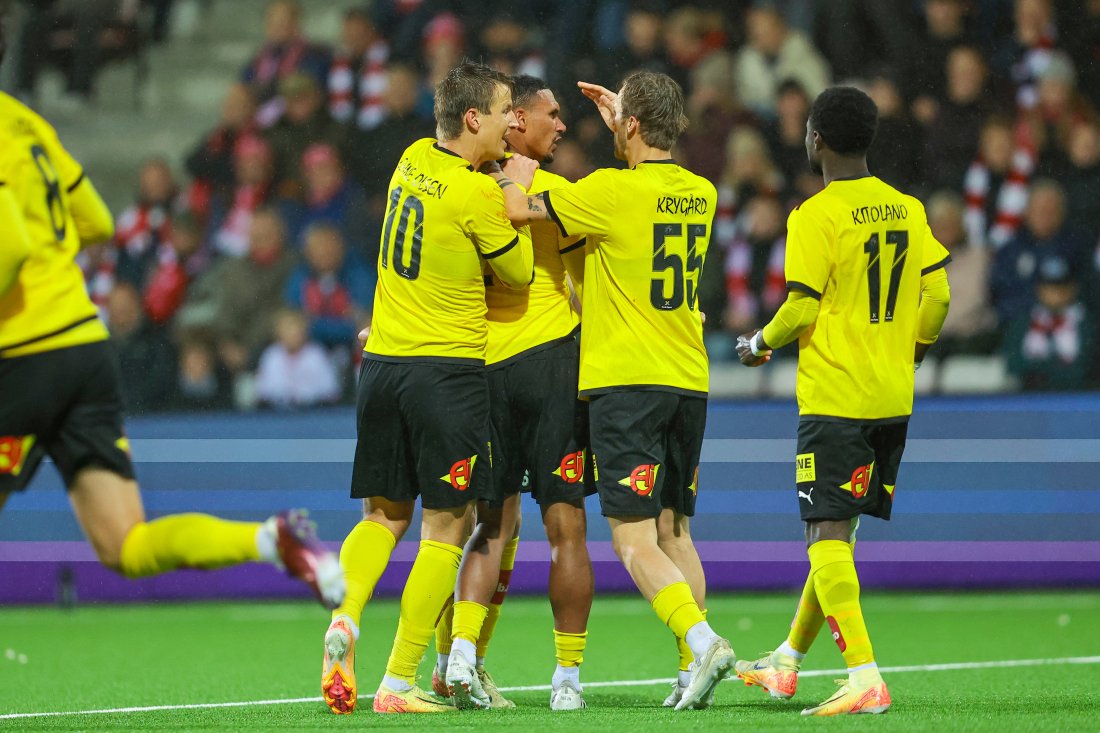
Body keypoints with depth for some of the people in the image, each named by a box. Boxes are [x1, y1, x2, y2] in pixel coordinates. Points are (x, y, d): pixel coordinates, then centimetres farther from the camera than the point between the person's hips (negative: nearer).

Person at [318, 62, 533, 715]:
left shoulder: (413, 161, 6)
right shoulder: (477, 195, -15)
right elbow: (519, 274, -2)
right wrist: (515, 199, 7)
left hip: (383, 364, 7)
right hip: (449, 371, -7)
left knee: (385, 513, 16)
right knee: (447, 527, 1)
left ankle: (347, 619, -10)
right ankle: (400, 682, -3)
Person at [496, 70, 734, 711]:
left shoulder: (612, 191, -12)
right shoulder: (701, 194, 8)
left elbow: (517, 208, -6)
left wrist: (519, 161, 13)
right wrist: (620, 119, 36)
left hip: (627, 383, -6)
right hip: (689, 383, 7)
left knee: (635, 541, -7)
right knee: (675, 533, 13)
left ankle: (703, 642, -24)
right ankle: (696, 676, 8)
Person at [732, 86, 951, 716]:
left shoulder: (816, 216, -11)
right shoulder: (907, 209, 7)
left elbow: (802, 309, -14)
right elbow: (938, 293, 7)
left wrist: (760, 345, 5)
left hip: (833, 398, -7)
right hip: (893, 398, 7)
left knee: (829, 537, -7)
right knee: (838, 529, 16)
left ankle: (866, 678, -18)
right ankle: (789, 661, 28)